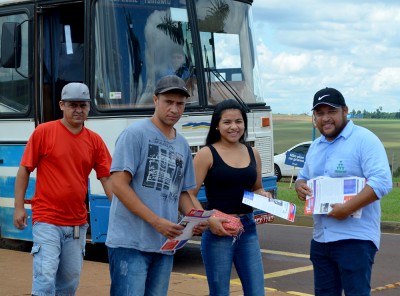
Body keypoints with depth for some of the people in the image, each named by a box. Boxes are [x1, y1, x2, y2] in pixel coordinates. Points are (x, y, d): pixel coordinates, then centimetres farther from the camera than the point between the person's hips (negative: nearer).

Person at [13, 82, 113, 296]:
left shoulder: (94, 140, 6)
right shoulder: (43, 132, -4)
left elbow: (107, 178, 4)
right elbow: (24, 170, -1)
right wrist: (19, 207, -6)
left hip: (77, 224, 4)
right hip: (46, 221, -4)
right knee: (45, 277, -12)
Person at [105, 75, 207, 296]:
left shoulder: (182, 145, 16)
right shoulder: (135, 133, -5)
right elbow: (119, 185, -12)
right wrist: (156, 221, -17)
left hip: (164, 245, 7)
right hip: (130, 242, -7)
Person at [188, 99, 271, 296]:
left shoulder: (253, 154, 10)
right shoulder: (207, 154, -5)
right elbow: (189, 195, -9)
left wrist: (264, 196, 2)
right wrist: (208, 219, -23)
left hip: (248, 229, 5)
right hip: (217, 231, -4)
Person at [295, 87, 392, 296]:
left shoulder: (364, 140, -11)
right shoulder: (315, 146, 15)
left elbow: (381, 182, -20)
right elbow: (303, 177, 26)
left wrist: (347, 208, -27)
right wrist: (300, 186, 1)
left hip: (355, 238, -8)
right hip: (321, 238, 8)